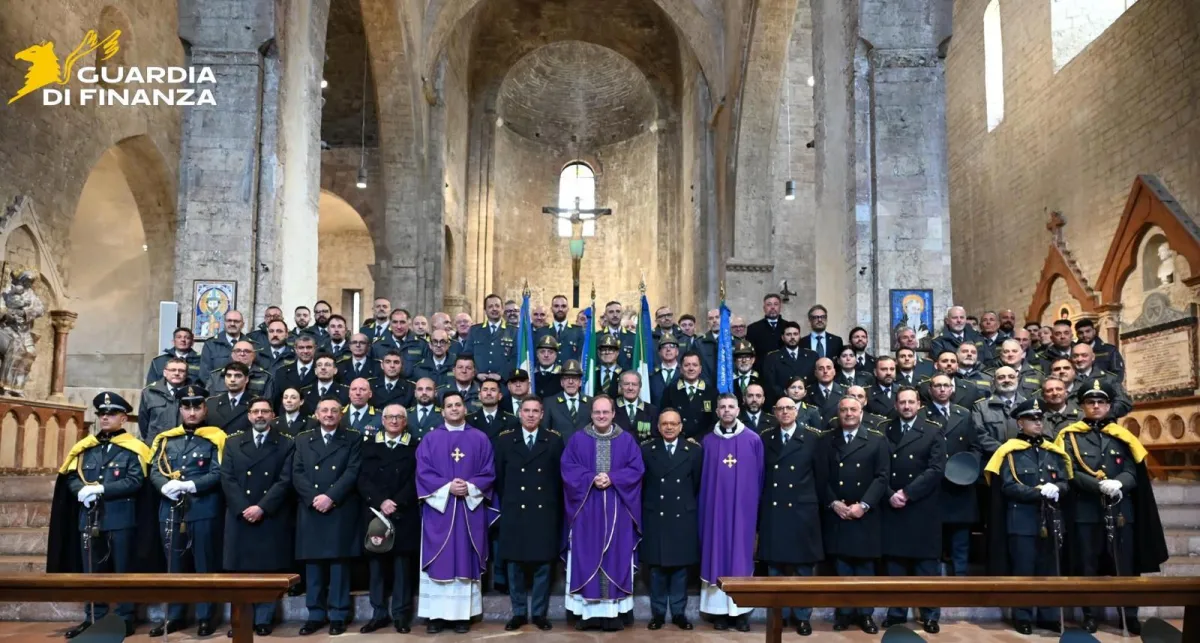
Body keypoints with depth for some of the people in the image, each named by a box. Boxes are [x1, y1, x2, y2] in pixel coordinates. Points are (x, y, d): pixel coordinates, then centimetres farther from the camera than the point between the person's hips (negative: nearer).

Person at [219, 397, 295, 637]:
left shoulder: (286, 444, 4)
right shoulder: (233, 442, 11)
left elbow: (285, 481, -5)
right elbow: (227, 479, 2)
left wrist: (261, 507, -14)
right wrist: (243, 508, -11)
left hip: (272, 517, -2)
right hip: (240, 515, 2)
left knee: (268, 569, 2)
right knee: (239, 568, 3)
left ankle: (263, 620, 10)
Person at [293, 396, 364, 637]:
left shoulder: (353, 438, 5)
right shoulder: (303, 439, 13)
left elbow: (353, 472, -6)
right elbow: (297, 474, 3)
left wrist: (330, 496, -15)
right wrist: (313, 498, -11)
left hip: (342, 510, -2)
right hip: (311, 509, 2)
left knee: (339, 562, 1)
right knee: (313, 563, 5)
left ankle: (338, 615, 8)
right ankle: (316, 614, 14)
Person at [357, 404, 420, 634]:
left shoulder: (414, 447, 5)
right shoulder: (369, 445, 9)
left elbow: (415, 480, -3)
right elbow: (363, 479, 0)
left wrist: (397, 503, -15)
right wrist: (380, 502, -13)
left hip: (404, 515, -1)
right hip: (375, 512, 2)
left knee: (402, 563, 2)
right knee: (376, 562, 4)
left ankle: (401, 614, 8)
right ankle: (379, 613, 12)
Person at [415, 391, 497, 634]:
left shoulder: (480, 439, 6)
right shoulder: (430, 439, 6)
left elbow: (489, 473, 2)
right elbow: (423, 472, -2)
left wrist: (470, 487, -15)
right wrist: (447, 487, -15)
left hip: (471, 508, 0)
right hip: (438, 507, 0)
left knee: (465, 561, 3)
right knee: (439, 562, 0)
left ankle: (463, 614, 7)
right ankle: (437, 614, 5)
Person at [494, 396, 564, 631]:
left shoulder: (554, 440, 3)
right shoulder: (505, 439, 6)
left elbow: (560, 477, 4)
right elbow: (499, 477, 8)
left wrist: (556, 508, 2)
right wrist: (507, 503, 6)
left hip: (545, 513, -1)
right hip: (514, 513, 1)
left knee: (543, 565, 5)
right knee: (515, 565, 6)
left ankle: (539, 613, 16)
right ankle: (519, 613, 18)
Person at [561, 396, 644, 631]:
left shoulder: (627, 440, 6)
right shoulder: (577, 440, 5)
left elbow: (636, 469, -1)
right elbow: (568, 469, -2)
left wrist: (612, 478, -15)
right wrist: (591, 479, -16)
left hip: (617, 511, 0)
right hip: (586, 510, 0)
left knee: (616, 558, 1)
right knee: (587, 558, 0)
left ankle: (614, 612, 6)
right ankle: (587, 611, 5)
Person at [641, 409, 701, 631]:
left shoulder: (694, 450, 2)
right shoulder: (647, 450, 2)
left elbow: (697, 484, 6)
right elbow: (640, 483, 5)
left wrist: (688, 503, 6)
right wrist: (649, 504, 3)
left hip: (683, 517, 0)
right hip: (655, 517, 0)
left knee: (680, 567, 7)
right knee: (657, 567, 5)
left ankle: (679, 613, 17)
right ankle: (658, 613, 15)